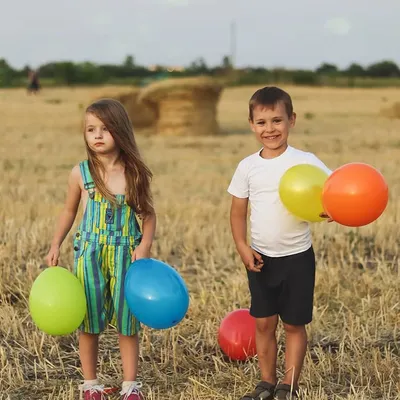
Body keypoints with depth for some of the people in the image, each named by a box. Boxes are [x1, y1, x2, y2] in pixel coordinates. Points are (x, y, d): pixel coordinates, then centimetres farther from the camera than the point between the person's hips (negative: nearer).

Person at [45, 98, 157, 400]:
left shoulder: (136, 172, -4)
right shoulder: (81, 173, -3)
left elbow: (148, 214, 2)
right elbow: (70, 211, 10)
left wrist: (144, 246, -12)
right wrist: (56, 245, 5)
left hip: (126, 254, 0)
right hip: (90, 253, 0)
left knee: (127, 321, 7)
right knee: (89, 321, 7)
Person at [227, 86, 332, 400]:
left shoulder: (305, 161, -11)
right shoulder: (248, 166, -1)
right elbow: (238, 211, 5)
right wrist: (242, 247, -8)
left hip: (297, 258, -3)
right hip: (261, 258, 3)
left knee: (294, 325, 7)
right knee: (264, 323, 10)